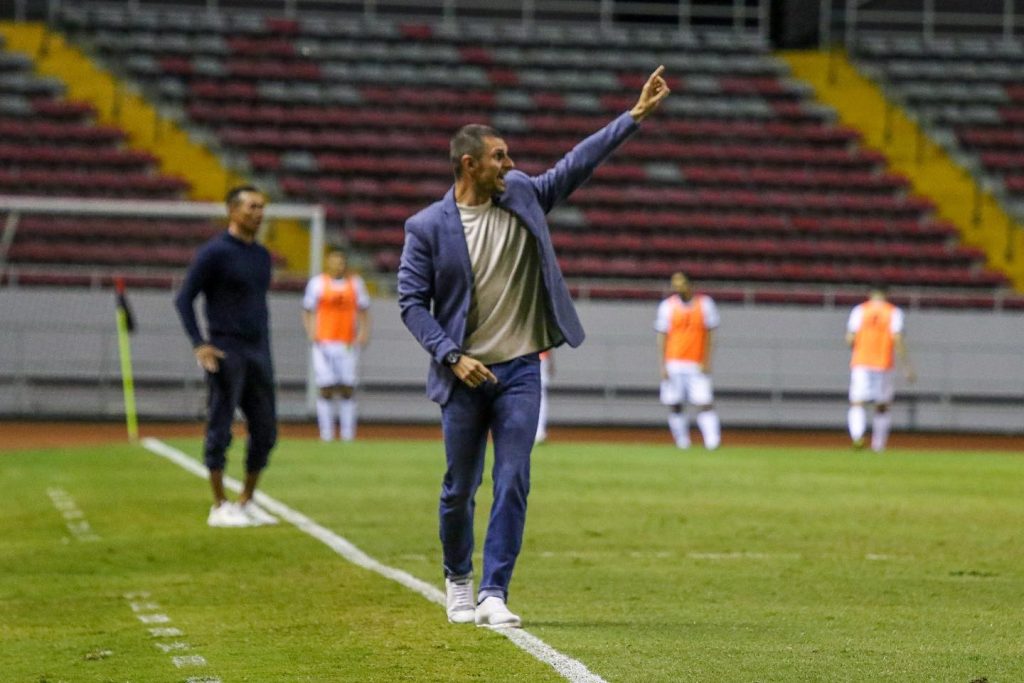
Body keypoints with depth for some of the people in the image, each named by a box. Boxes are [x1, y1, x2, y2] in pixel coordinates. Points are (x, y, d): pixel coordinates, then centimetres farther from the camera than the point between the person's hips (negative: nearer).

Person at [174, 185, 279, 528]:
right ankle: (220, 507, 3)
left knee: (265, 431, 7)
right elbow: (184, 299, -8)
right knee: (220, 430, -2)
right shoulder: (214, 252, -7)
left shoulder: (262, 255, 14)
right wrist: (199, 344, -16)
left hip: (257, 353, 7)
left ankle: (247, 502, 18)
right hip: (226, 354, -7)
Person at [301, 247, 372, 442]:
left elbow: (363, 311, 16)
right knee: (326, 389, -5)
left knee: (347, 390, -1)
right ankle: (326, 433, -1)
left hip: (348, 344, 1)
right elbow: (308, 311, 9)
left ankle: (347, 433, 1)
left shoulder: (356, 283, 10)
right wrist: (311, 332, -7)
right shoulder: (318, 283, 6)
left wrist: (364, 332, 0)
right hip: (324, 343, -1)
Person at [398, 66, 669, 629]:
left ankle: (493, 595, -4)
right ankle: (458, 580, 29)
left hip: (518, 370, 2)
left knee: (513, 482, -6)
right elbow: (411, 301, -5)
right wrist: (452, 356, -15)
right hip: (463, 373, -2)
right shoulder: (428, 227, -5)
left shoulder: (522, 197, 4)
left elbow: (578, 162, 7)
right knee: (460, 488, 7)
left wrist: (636, 115, 2)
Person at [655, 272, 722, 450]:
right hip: (673, 365, 2)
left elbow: (710, 335, 3)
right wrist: (663, 366, -2)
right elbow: (662, 337, 5)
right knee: (674, 405, 2)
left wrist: (707, 362, -6)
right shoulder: (667, 306, 5)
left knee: (704, 403, -12)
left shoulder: (705, 303, 3)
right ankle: (682, 442, 14)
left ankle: (712, 441, -15)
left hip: (698, 365, -2)